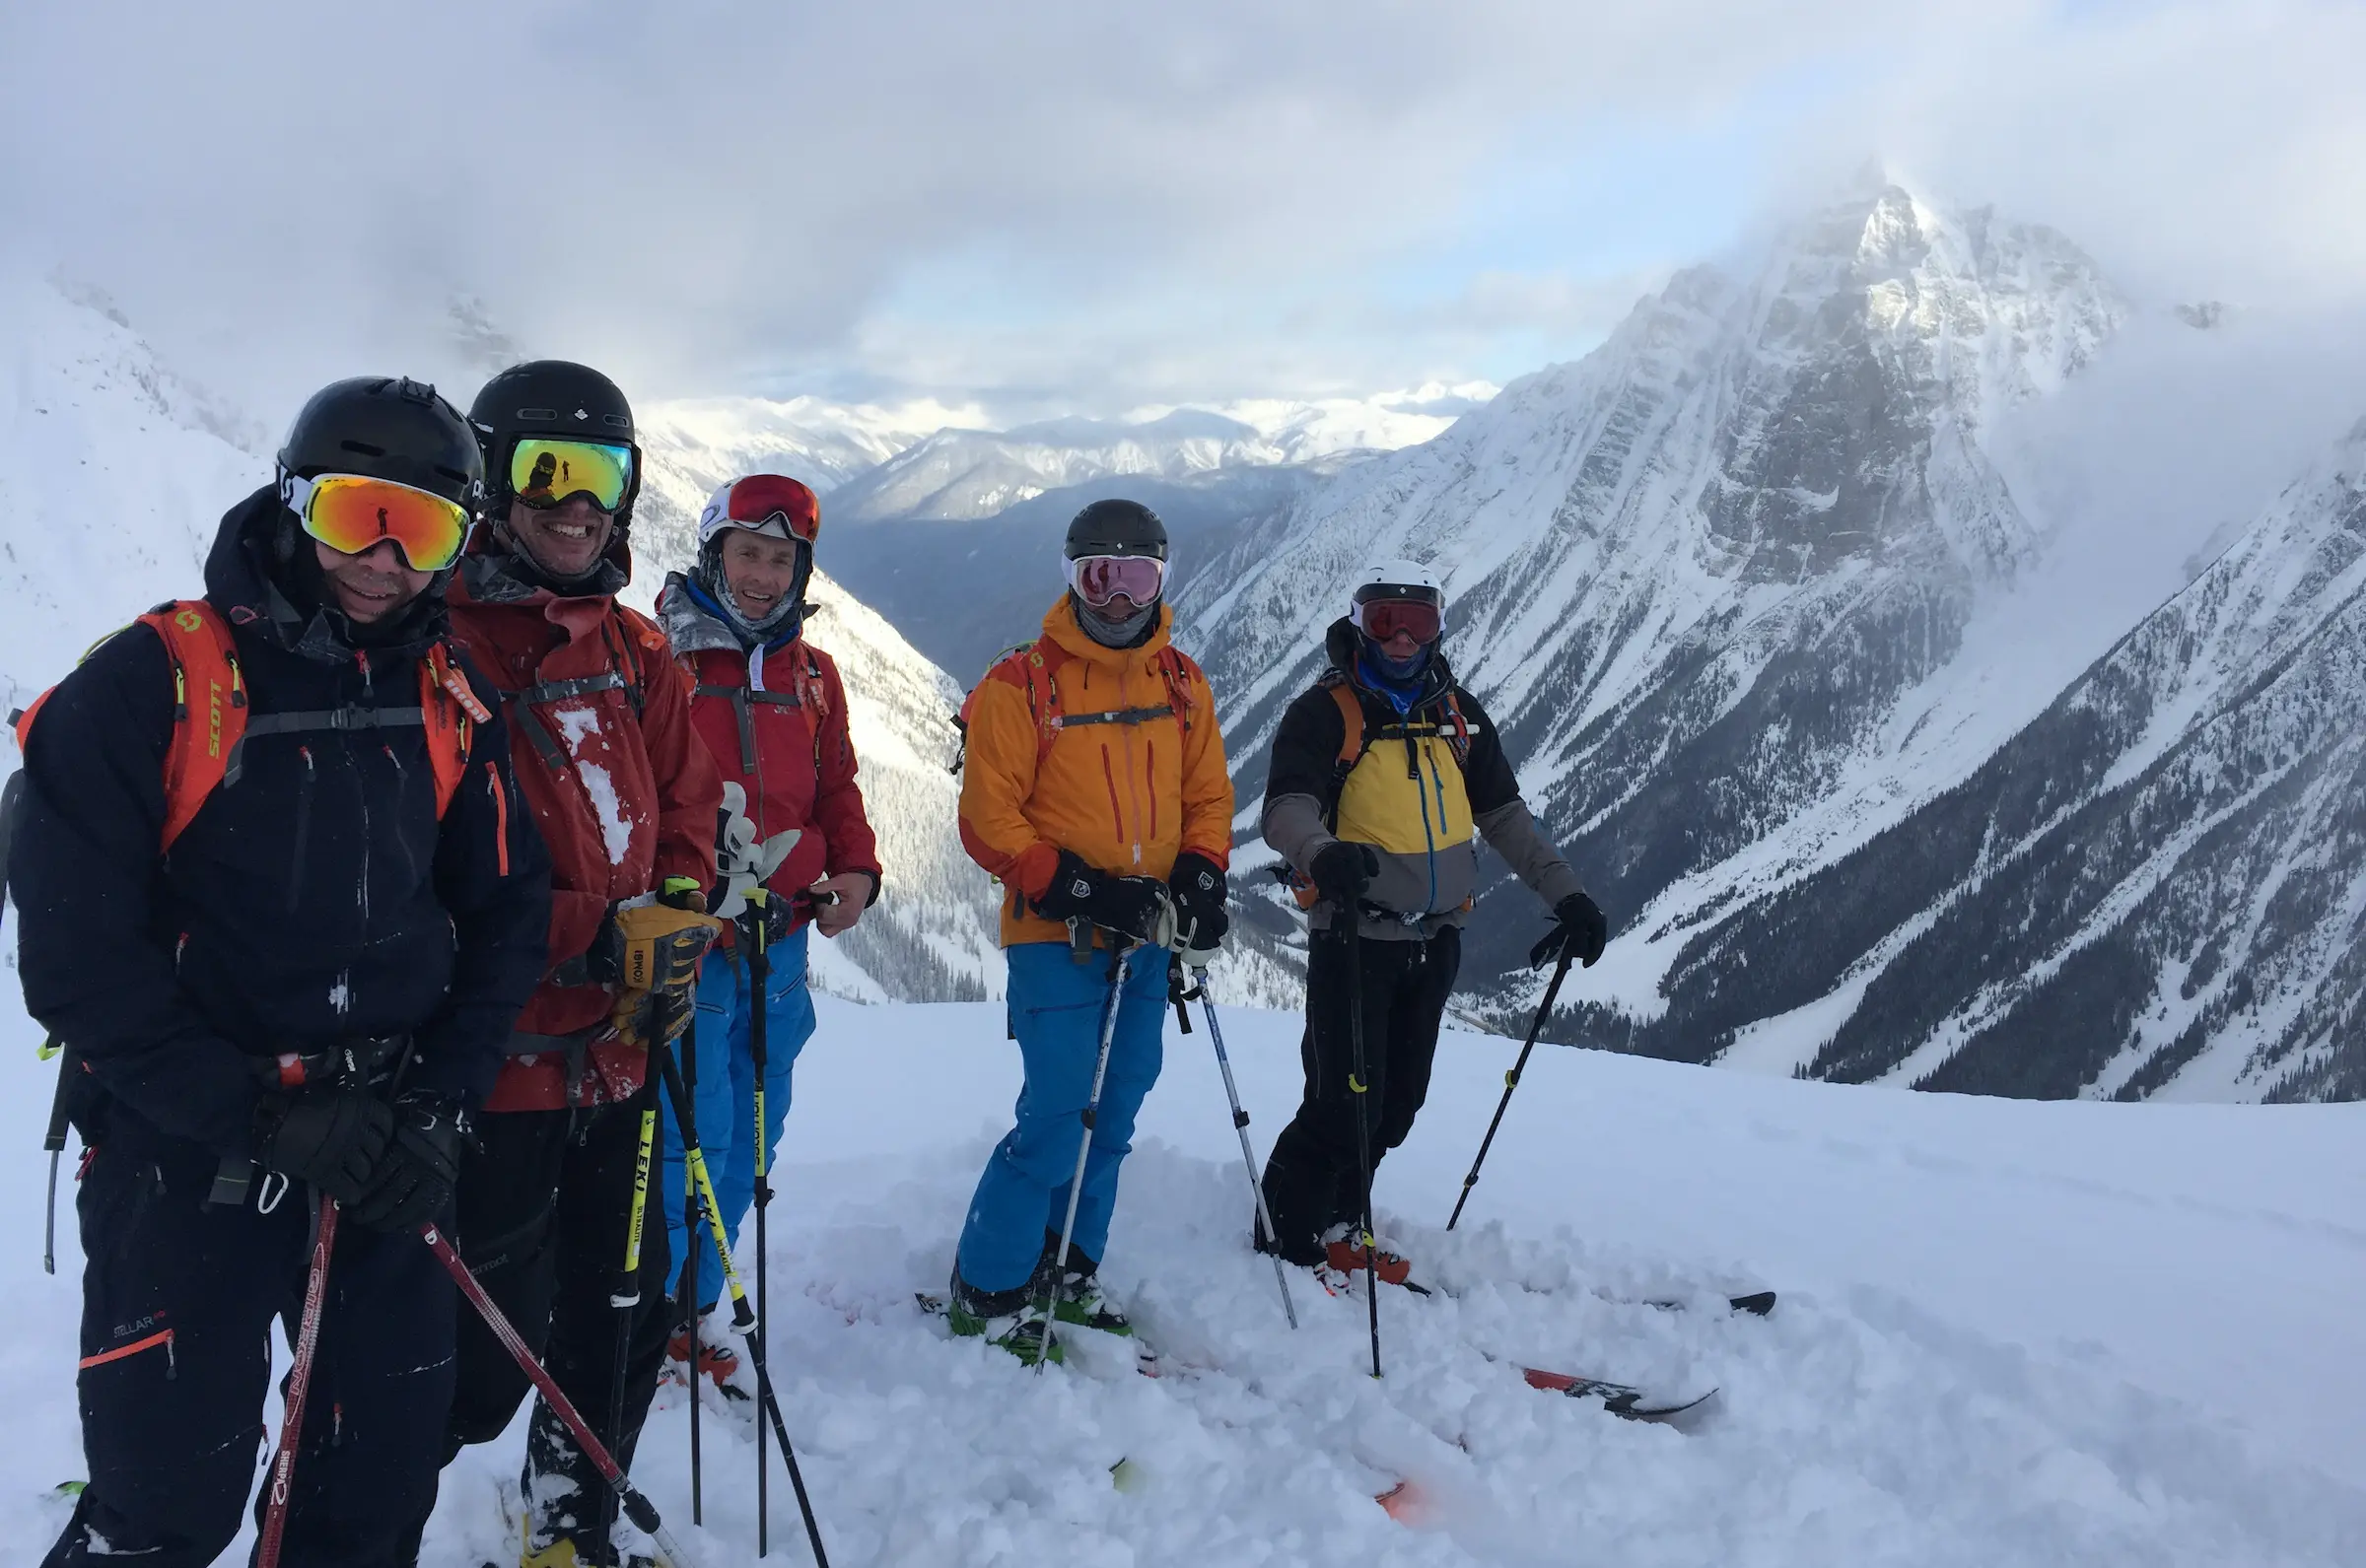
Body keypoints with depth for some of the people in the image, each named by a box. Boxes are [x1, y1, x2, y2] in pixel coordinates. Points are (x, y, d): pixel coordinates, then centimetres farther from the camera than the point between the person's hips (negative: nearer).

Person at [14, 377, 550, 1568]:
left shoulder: (452, 699, 2)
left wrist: (440, 1103, -6)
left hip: (390, 1153, 4)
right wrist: (263, 1116, -17)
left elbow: (502, 911, 5)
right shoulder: (148, 685, -12)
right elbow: (77, 955, -13)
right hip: (188, 1155, -4)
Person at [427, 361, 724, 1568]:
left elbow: (683, 807, 16)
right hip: (496, 1056, -7)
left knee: (624, 1308, 16)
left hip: (616, 1051, 7)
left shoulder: (637, 654, 11)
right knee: (490, 1352, 1)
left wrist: (674, 920, -3)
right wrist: (599, 934, -22)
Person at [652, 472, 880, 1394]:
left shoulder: (812, 675, 13)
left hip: (781, 941, 6)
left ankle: (696, 1307, 29)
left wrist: (855, 870, 1)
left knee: (750, 1137, 13)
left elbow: (835, 790, 18)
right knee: (692, 1137, -5)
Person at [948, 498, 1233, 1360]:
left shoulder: (1182, 682, 9)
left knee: (1112, 1114, 12)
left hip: (1146, 940, 6)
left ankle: (1068, 1271, 29)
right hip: (1056, 936, -5)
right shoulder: (1021, 682, -7)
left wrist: (1201, 875, -3)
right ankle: (986, 1291, 8)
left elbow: (1208, 793, 16)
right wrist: (1077, 888, -17)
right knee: (1056, 1117, -8)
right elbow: (988, 817, -8)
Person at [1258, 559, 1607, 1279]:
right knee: (1344, 1103, -6)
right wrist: (1324, 853, -43)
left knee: (1396, 1104, 13)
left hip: (1436, 938, 6)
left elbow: (1504, 815, 12)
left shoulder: (1457, 712, 10)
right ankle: (1285, 1240, 12)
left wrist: (1566, 893, 4)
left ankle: (1335, 1228, 30)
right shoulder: (1326, 710, -8)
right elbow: (1287, 808, -20)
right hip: (1354, 936, -6)